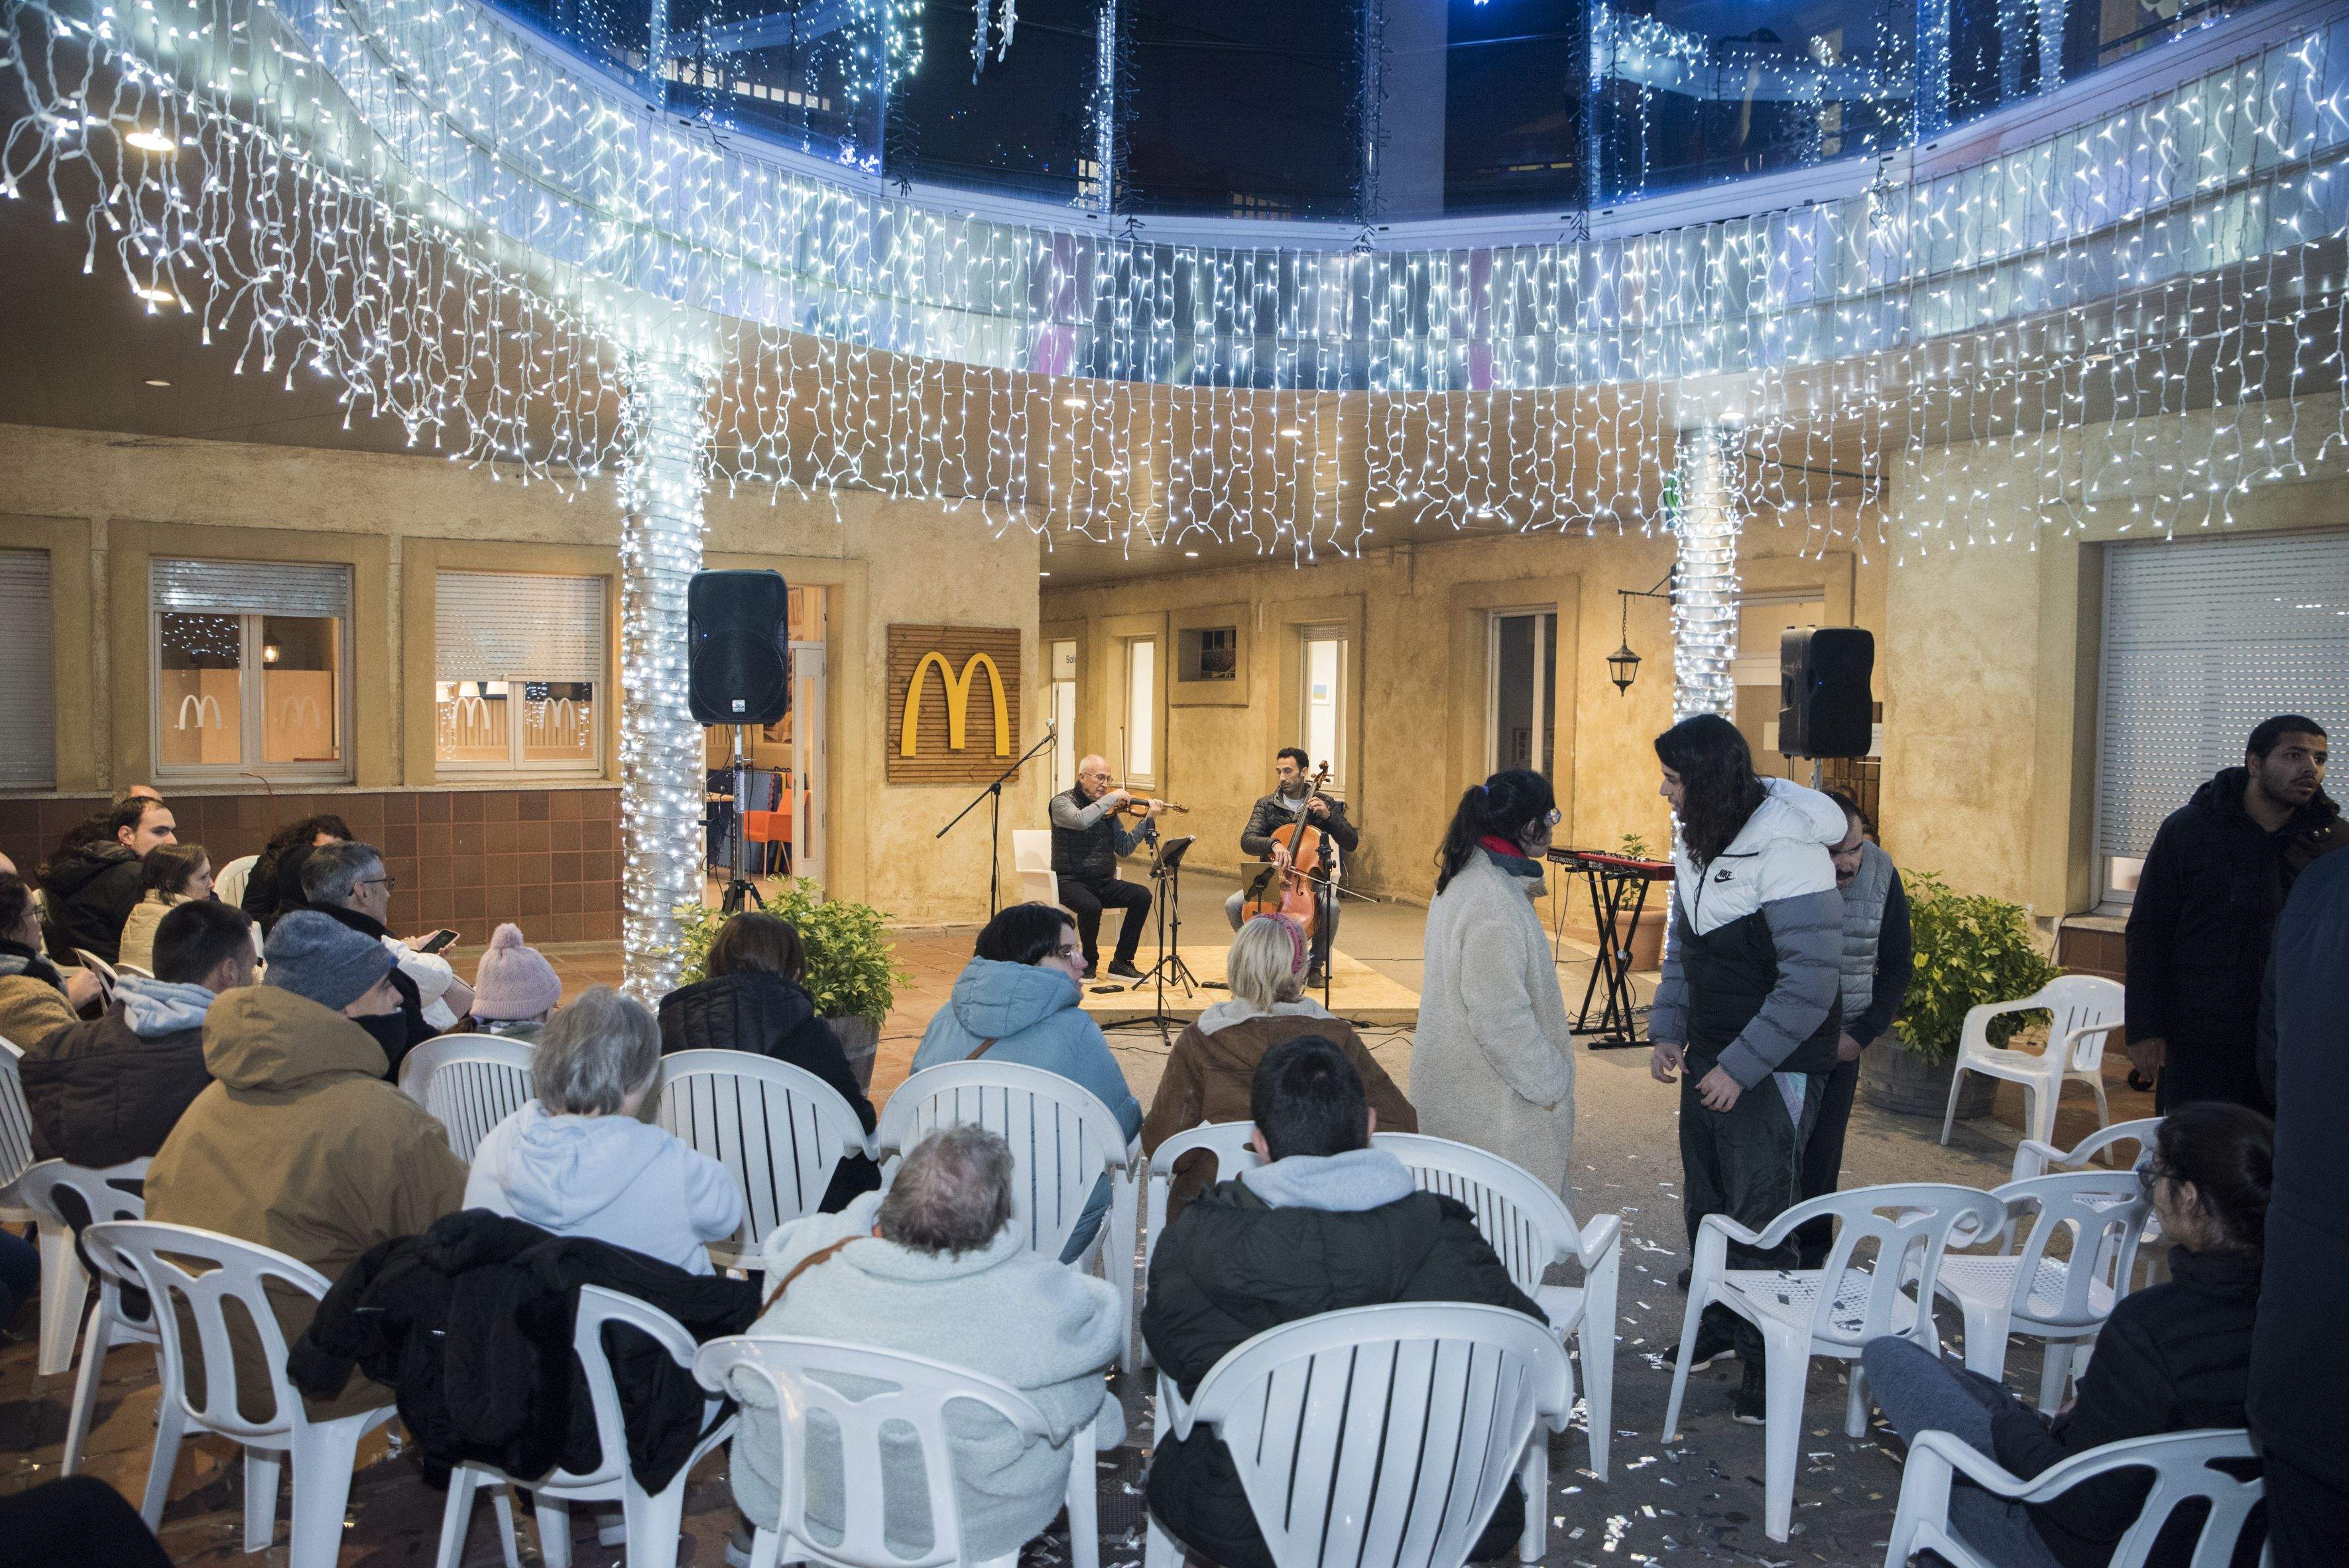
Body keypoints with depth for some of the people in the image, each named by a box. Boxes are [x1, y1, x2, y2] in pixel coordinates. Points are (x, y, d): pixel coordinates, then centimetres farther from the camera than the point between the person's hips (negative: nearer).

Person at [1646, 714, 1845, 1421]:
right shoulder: (1696, 841, 4)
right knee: (1704, 1200, 16)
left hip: (1775, 1064, -8)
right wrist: (1668, 1032, 7)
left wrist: (1741, 1067, -22)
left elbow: (1810, 983, -23)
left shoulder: (1787, 852, -22)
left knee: (1759, 1216, -3)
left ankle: (1769, 1360, 12)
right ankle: (1720, 1320, 35)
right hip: (1710, 1053, 8)